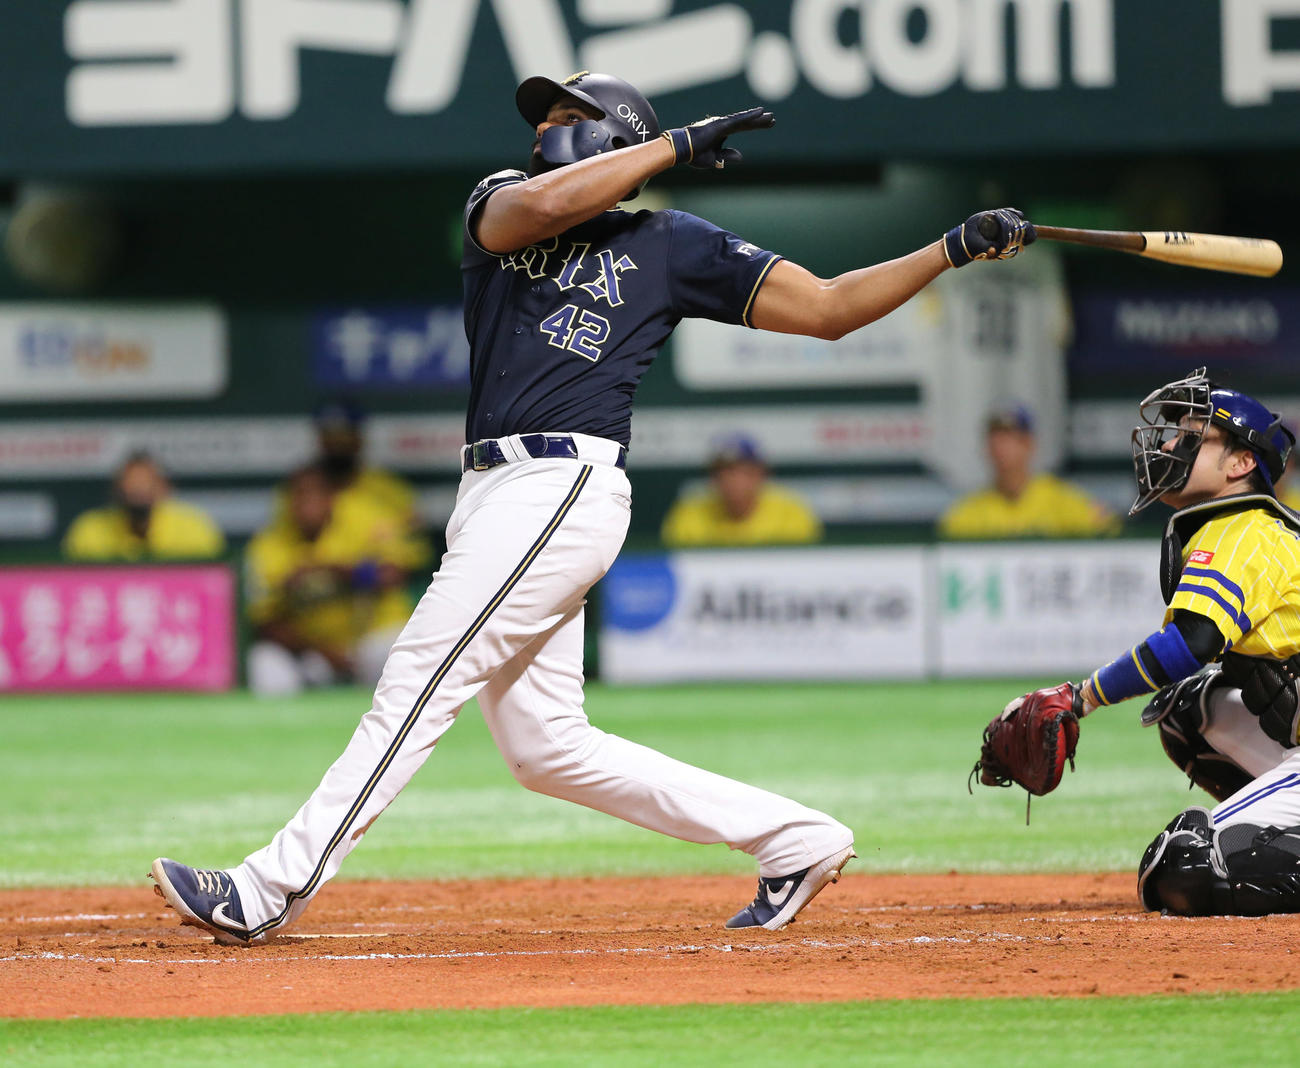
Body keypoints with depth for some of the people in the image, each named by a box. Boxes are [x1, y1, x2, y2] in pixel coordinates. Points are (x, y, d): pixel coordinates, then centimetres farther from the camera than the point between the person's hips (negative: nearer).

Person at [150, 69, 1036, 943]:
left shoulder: (671, 246, 9)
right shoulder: (500, 204, 19)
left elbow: (829, 307, 9)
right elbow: (541, 204, -7)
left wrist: (958, 248, 0)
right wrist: (677, 144, -3)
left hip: (565, 487, -6)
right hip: (493, 499, 7)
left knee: (417, 685, -13)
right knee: (547, 750, 5)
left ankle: (273, 890, -15)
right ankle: (792, 840, 12)